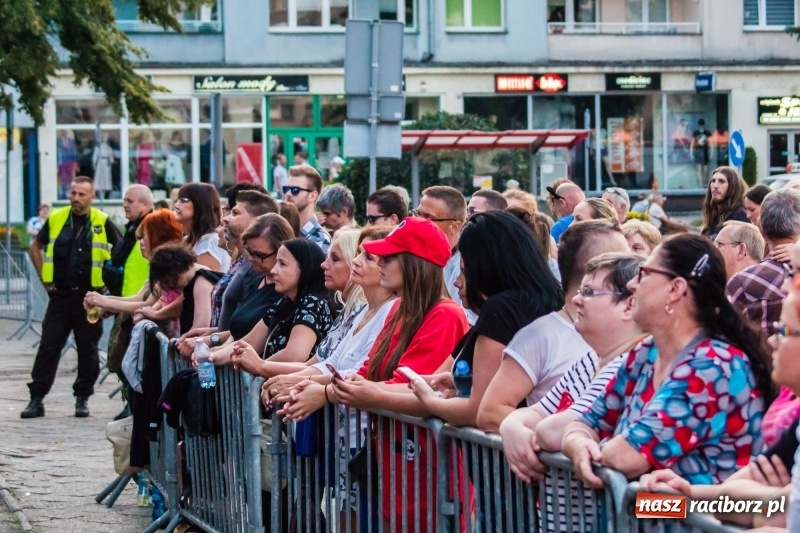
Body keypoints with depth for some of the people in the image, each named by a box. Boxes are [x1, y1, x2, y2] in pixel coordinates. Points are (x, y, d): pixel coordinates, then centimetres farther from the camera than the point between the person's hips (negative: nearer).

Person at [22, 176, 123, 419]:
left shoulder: (102, 222, -4)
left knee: (88, 349, 4)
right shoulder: (56, 218, 3)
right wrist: (44, 276, 8)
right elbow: (36, 247, 17)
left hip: (89, 296, -2)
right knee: (48, 346, 0)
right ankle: (37, 399, 4)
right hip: (60, 293, 2)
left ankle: (82, 399, 15)